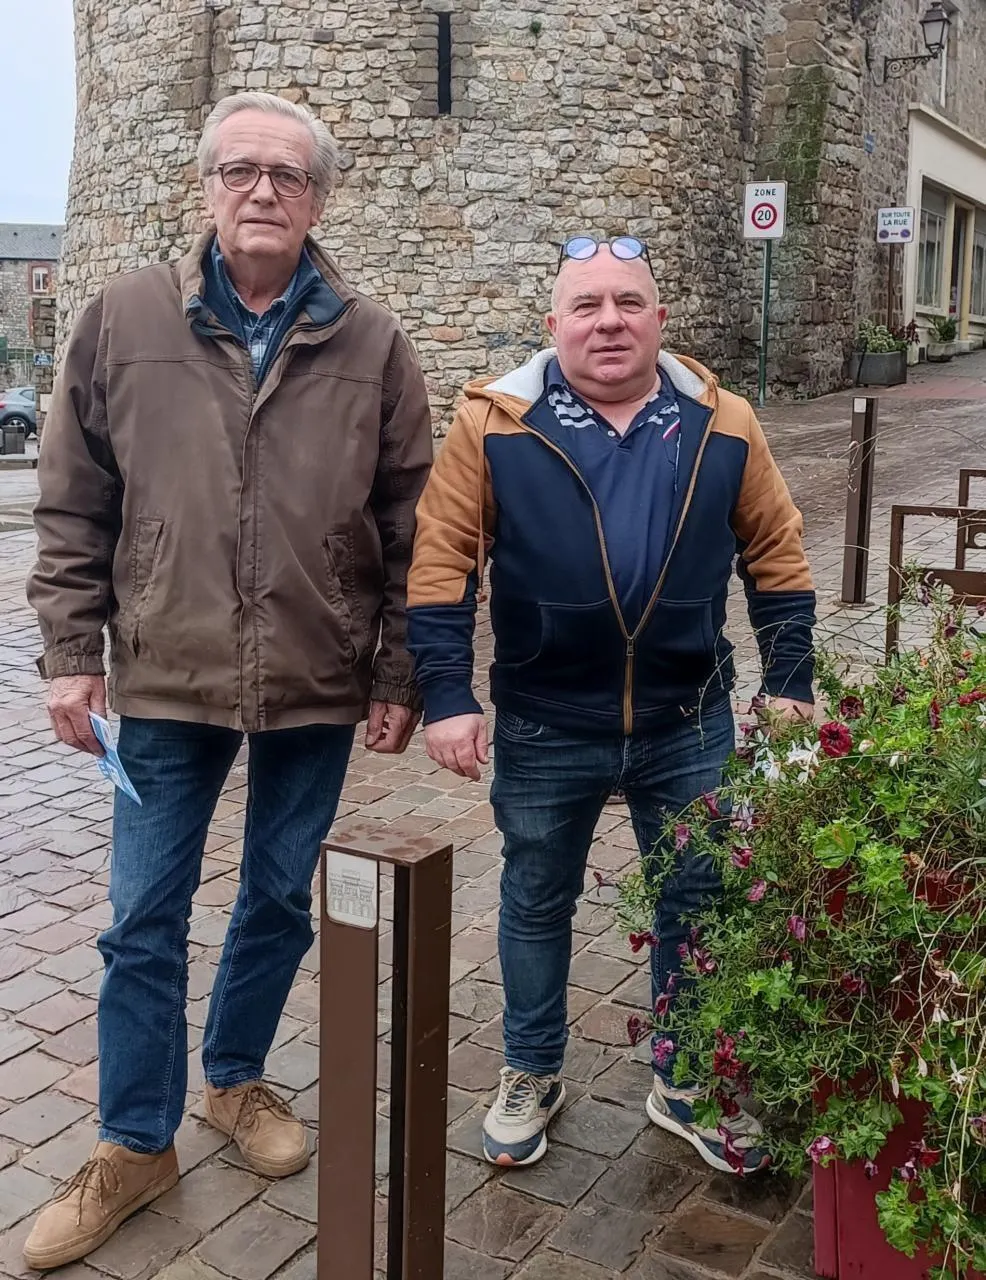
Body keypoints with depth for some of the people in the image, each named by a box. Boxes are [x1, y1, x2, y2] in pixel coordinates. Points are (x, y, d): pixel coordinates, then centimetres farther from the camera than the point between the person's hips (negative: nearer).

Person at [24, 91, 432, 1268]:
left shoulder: (370, 343, -1)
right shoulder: (123, 320, -1)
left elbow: (410, 527, 2)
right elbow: (74, 506, 2)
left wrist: (400, 675, 0)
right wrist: (71, 651, -2)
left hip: (320, 686, 1)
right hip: (165, 681, 0)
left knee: (280, 903, 15)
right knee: (143, 923, 8)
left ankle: (236, 1080, 40)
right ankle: (135, 1145, 27)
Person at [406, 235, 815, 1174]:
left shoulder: (723, 426, -1)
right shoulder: (495, 424, -9)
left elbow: (776, 557, 7)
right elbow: (440, 563, -7)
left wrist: (789, 681, 5)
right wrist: (446, 694, -12)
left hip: (690, 726, 2)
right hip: (544, 728, -1)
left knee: (698, 906, 14)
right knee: (536, 903, 15)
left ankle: (688, 1085, 37)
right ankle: (531, 1077, 38)